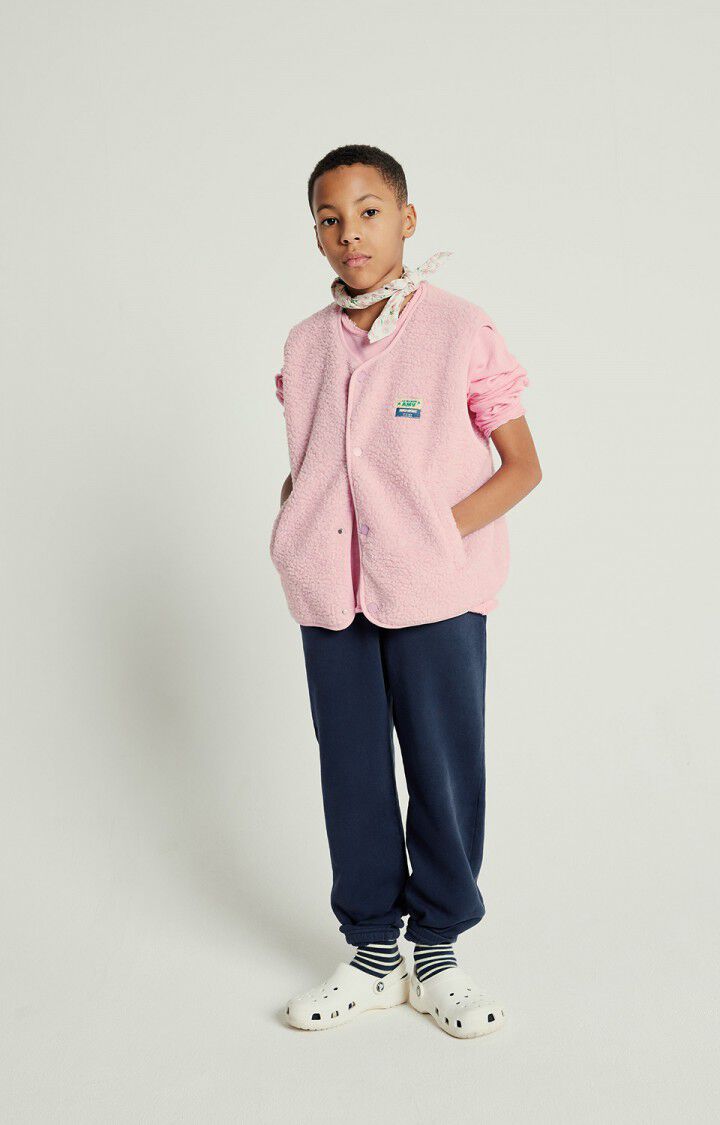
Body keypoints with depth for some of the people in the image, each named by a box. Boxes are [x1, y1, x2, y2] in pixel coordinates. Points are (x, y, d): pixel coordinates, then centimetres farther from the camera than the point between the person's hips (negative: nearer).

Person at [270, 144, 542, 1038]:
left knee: (444, 770, 3)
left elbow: (522, 467, -2)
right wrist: (289, 523, 0)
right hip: (329, 595, 4)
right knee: (350, 771, 10)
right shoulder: (306, 344, 10)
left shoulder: (460, 329, -3)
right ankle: (372, 953, 25)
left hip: (435, 593, -4)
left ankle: (436, 954, 23)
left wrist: (438, 531, -14)